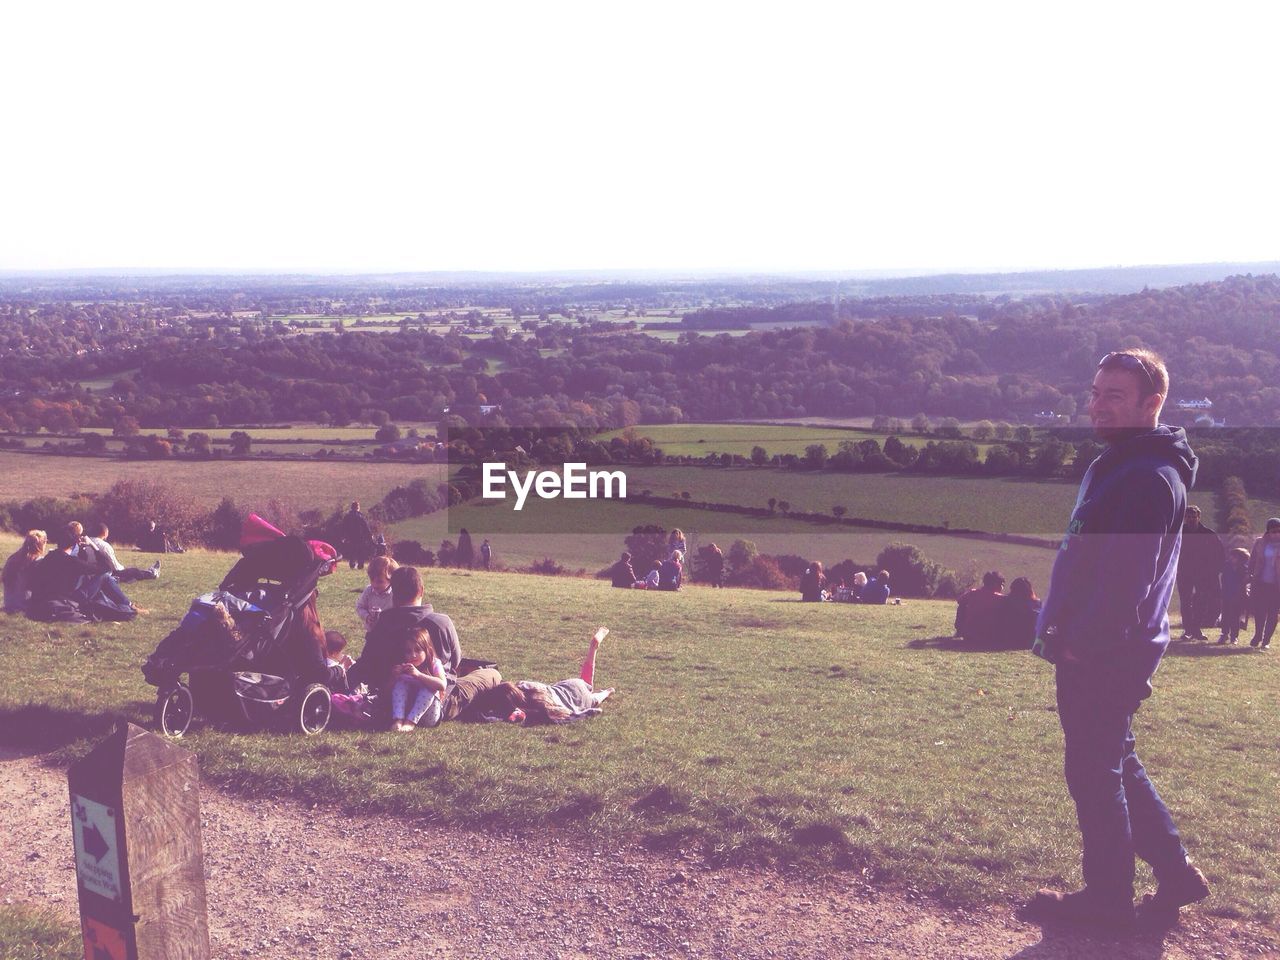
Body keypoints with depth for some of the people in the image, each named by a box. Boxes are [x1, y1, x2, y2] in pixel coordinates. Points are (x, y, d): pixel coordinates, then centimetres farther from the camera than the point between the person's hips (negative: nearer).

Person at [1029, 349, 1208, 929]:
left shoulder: (1149, 478, -18)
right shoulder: (1115, 465, 15)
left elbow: (1126, 577, -24)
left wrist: (1082, 642, -20)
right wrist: (1061, 630, 17)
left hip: (1104, 656, -10)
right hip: (1096, 648, 10)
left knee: (1094, 772, 1)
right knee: (1115, 764, 18)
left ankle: (1107, 898, 15)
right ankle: (1175, 874, 28)